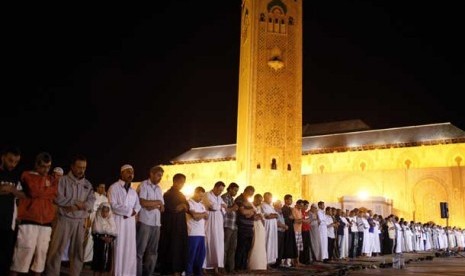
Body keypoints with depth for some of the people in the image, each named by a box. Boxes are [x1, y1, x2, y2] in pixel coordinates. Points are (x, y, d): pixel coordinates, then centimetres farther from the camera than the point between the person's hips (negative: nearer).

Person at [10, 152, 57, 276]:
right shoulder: (27, 175, 6)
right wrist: (46, 187, 1)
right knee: (24, 251, -9)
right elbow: (33, 191, -12)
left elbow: (54, 193, 1)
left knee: (42, 252, 6)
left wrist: (39, 191, -6)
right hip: (29, 220, -5)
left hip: (46, 222, 5)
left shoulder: (51, 180, 20)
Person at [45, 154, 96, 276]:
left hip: (80, 221, 4)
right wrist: (77, 203, -10)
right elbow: (58, 198, -12)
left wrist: (78, 206, -16)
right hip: (65, 219, -4)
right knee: (56, 250, -5)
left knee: (78, 251, 8)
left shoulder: (88, 184, 12)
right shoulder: (63, 180, 0)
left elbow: (91, 201, 2)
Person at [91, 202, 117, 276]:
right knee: (98, 261, -1)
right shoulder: (97, 220, 0)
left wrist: (111, 238, -15)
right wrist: (102, 237, -20)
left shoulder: (111, 221, 8)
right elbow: (94, 233, -8)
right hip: (99, 244, -3)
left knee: (107, 262, 4)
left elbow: (115, 234, 4)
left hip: (109, 245, 3)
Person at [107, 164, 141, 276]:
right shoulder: (114, 187, -3)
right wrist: (129, 210, -9)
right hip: (118, 221, -6)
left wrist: (133, 212, -8)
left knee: (130, 249, 6)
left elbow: (138, 206, 14)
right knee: (118, 248, -6)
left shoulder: (133, 191, 20)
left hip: (130, 222, 6)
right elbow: (113, 206, -13)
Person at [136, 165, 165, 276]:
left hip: (156, 223, 7)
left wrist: (154, 206, -7)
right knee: (140, 251, -3)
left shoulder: (159, 189, 16)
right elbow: (142, 202, -15)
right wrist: (158, 202, -3)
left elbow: (162, 208, 14)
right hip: (145, 222, -7)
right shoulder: (143, 185, -3)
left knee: (153, 251, 9)